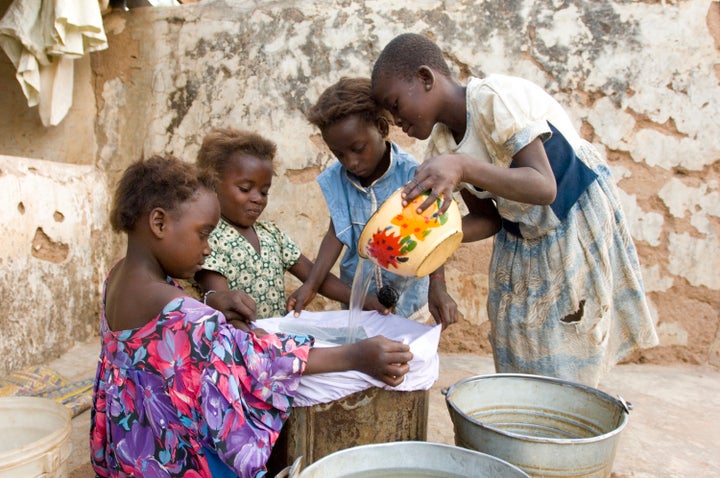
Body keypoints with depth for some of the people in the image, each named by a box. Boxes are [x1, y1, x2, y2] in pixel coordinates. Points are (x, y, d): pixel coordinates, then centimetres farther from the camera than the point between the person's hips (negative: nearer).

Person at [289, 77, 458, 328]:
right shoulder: (335, 179, -10)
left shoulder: (410, 174, -19)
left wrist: (437, 285, -34)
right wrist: (311, 284, -16)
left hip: (406, 295, -2)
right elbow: (336, 234, -7)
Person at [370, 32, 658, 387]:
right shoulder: (442, 144, -5)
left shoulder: (496, 97, -25)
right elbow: (489, 218, -2)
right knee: (518, 368, 10)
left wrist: (463, 167, -45)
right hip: (519, 242, 7)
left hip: (578, 225, -6)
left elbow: (544, 187, -32)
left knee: (563, 368, -1)